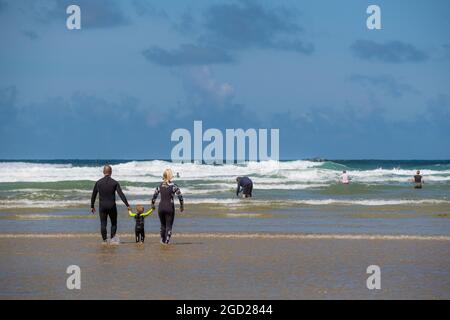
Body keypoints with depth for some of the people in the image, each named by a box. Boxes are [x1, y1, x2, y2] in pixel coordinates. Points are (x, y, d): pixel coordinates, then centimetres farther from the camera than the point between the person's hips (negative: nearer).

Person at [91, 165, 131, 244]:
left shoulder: (98, 183, 0)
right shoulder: (115, 183, -4)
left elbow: (93, 195, 6)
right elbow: (121, 194, -9)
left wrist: (92, 206, 16)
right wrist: (127, 205, -8)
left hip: (102, 207, 1)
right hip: (112, 206, -1)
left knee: (103, 224, 5)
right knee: (114, 223, 13)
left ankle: (104, 240, 1)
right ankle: (113, 237, -3)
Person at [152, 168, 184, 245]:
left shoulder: (160, 186, 2)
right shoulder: (173, 186, -9)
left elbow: (154, 196, 4)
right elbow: (180, 197, -12)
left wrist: (152, 205, 18)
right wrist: (182, 206, 1)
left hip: (161, 207, 3)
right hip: (170, 207, -3)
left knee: (163, 225, 20)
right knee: (169, 225, 6)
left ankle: (163, 240, 26)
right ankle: (167, 240, -1)